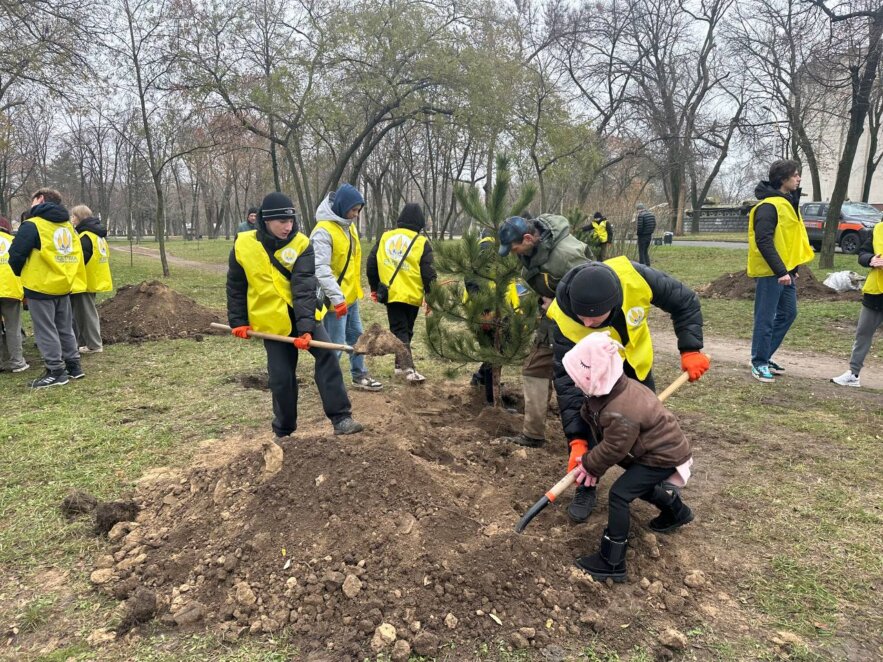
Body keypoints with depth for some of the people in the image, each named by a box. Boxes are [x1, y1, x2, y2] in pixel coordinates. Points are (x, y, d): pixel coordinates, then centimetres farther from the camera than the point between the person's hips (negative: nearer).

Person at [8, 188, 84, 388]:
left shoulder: (32, 225, -12)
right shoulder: (68, 226, 10)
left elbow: (16, 255, -11)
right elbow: (76, 253, 13)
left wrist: (21, 274, 8)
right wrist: (65, 275, 15)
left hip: (40, 287, -7)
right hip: (64, 285, 7)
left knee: (46, 331, 0)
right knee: (65, 328, 15)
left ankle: (55, 372, 2)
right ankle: (74, 366, 20)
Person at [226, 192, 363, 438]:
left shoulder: (301, 244, -12)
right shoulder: (243, 245, -7)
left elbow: (305, 287, -21)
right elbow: (235, 287, 6)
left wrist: (305, 327, -29)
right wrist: (238, 321, 5)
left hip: (303, 316, 0)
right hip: (271, 321, 1)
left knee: (326, 354, -22)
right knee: (281, 378, 3)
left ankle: (340, 418, -16)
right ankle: (284, 431, 25)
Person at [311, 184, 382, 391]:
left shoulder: (350, 225, 9)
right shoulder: (323, 231, -20)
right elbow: (321, 269, -28)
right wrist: (337, 297, -33)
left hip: (351, 296, 10)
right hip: (336, 300, -9)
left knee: (356, 336, 20)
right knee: (336, 345, -3)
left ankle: (360, 376, 36)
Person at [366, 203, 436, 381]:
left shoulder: (385, 237, 4)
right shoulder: (421, 242, -5)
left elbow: (371, 264, 7)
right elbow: (428, 273, -8)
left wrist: (374, 288, 17)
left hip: (391, 293, 1)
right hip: (412, 295, -1)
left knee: (399, 330, 1)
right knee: (406, 330, 16)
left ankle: (408, 368, -12)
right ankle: (401, 364, 22)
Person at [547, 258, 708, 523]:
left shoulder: (635, 277, -40)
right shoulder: (563, 318, -41)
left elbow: (685, 302, -20)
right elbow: (567, 379, -35)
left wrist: (690, 350, -25)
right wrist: (576, 439, -37)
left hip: (635, 358, 2)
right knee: (586, 423, -12)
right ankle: (586, 489, 11)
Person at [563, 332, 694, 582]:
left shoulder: (621, 413, -38)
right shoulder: (614, 389, -8)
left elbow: (613, 449, -23)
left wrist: (590, 464, -6)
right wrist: (590, 460, -5)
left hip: (664, 457, -10)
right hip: (660, 447, 10)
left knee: (619, 494, -14)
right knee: (639, 485, 30)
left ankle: (612, 563, -6)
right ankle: (677, 512, 57)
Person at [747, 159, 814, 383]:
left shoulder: (788, 202, 15)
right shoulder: (768, 206, -16)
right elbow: (764, 242, -23)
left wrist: (791, 269, 18)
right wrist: (781, 271, -25)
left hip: (785, 271, 10)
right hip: (770, 273, -10)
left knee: (788, 314, 15)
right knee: (765, 319, -2)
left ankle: (764, 357, 24)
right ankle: (758, 363, 9)